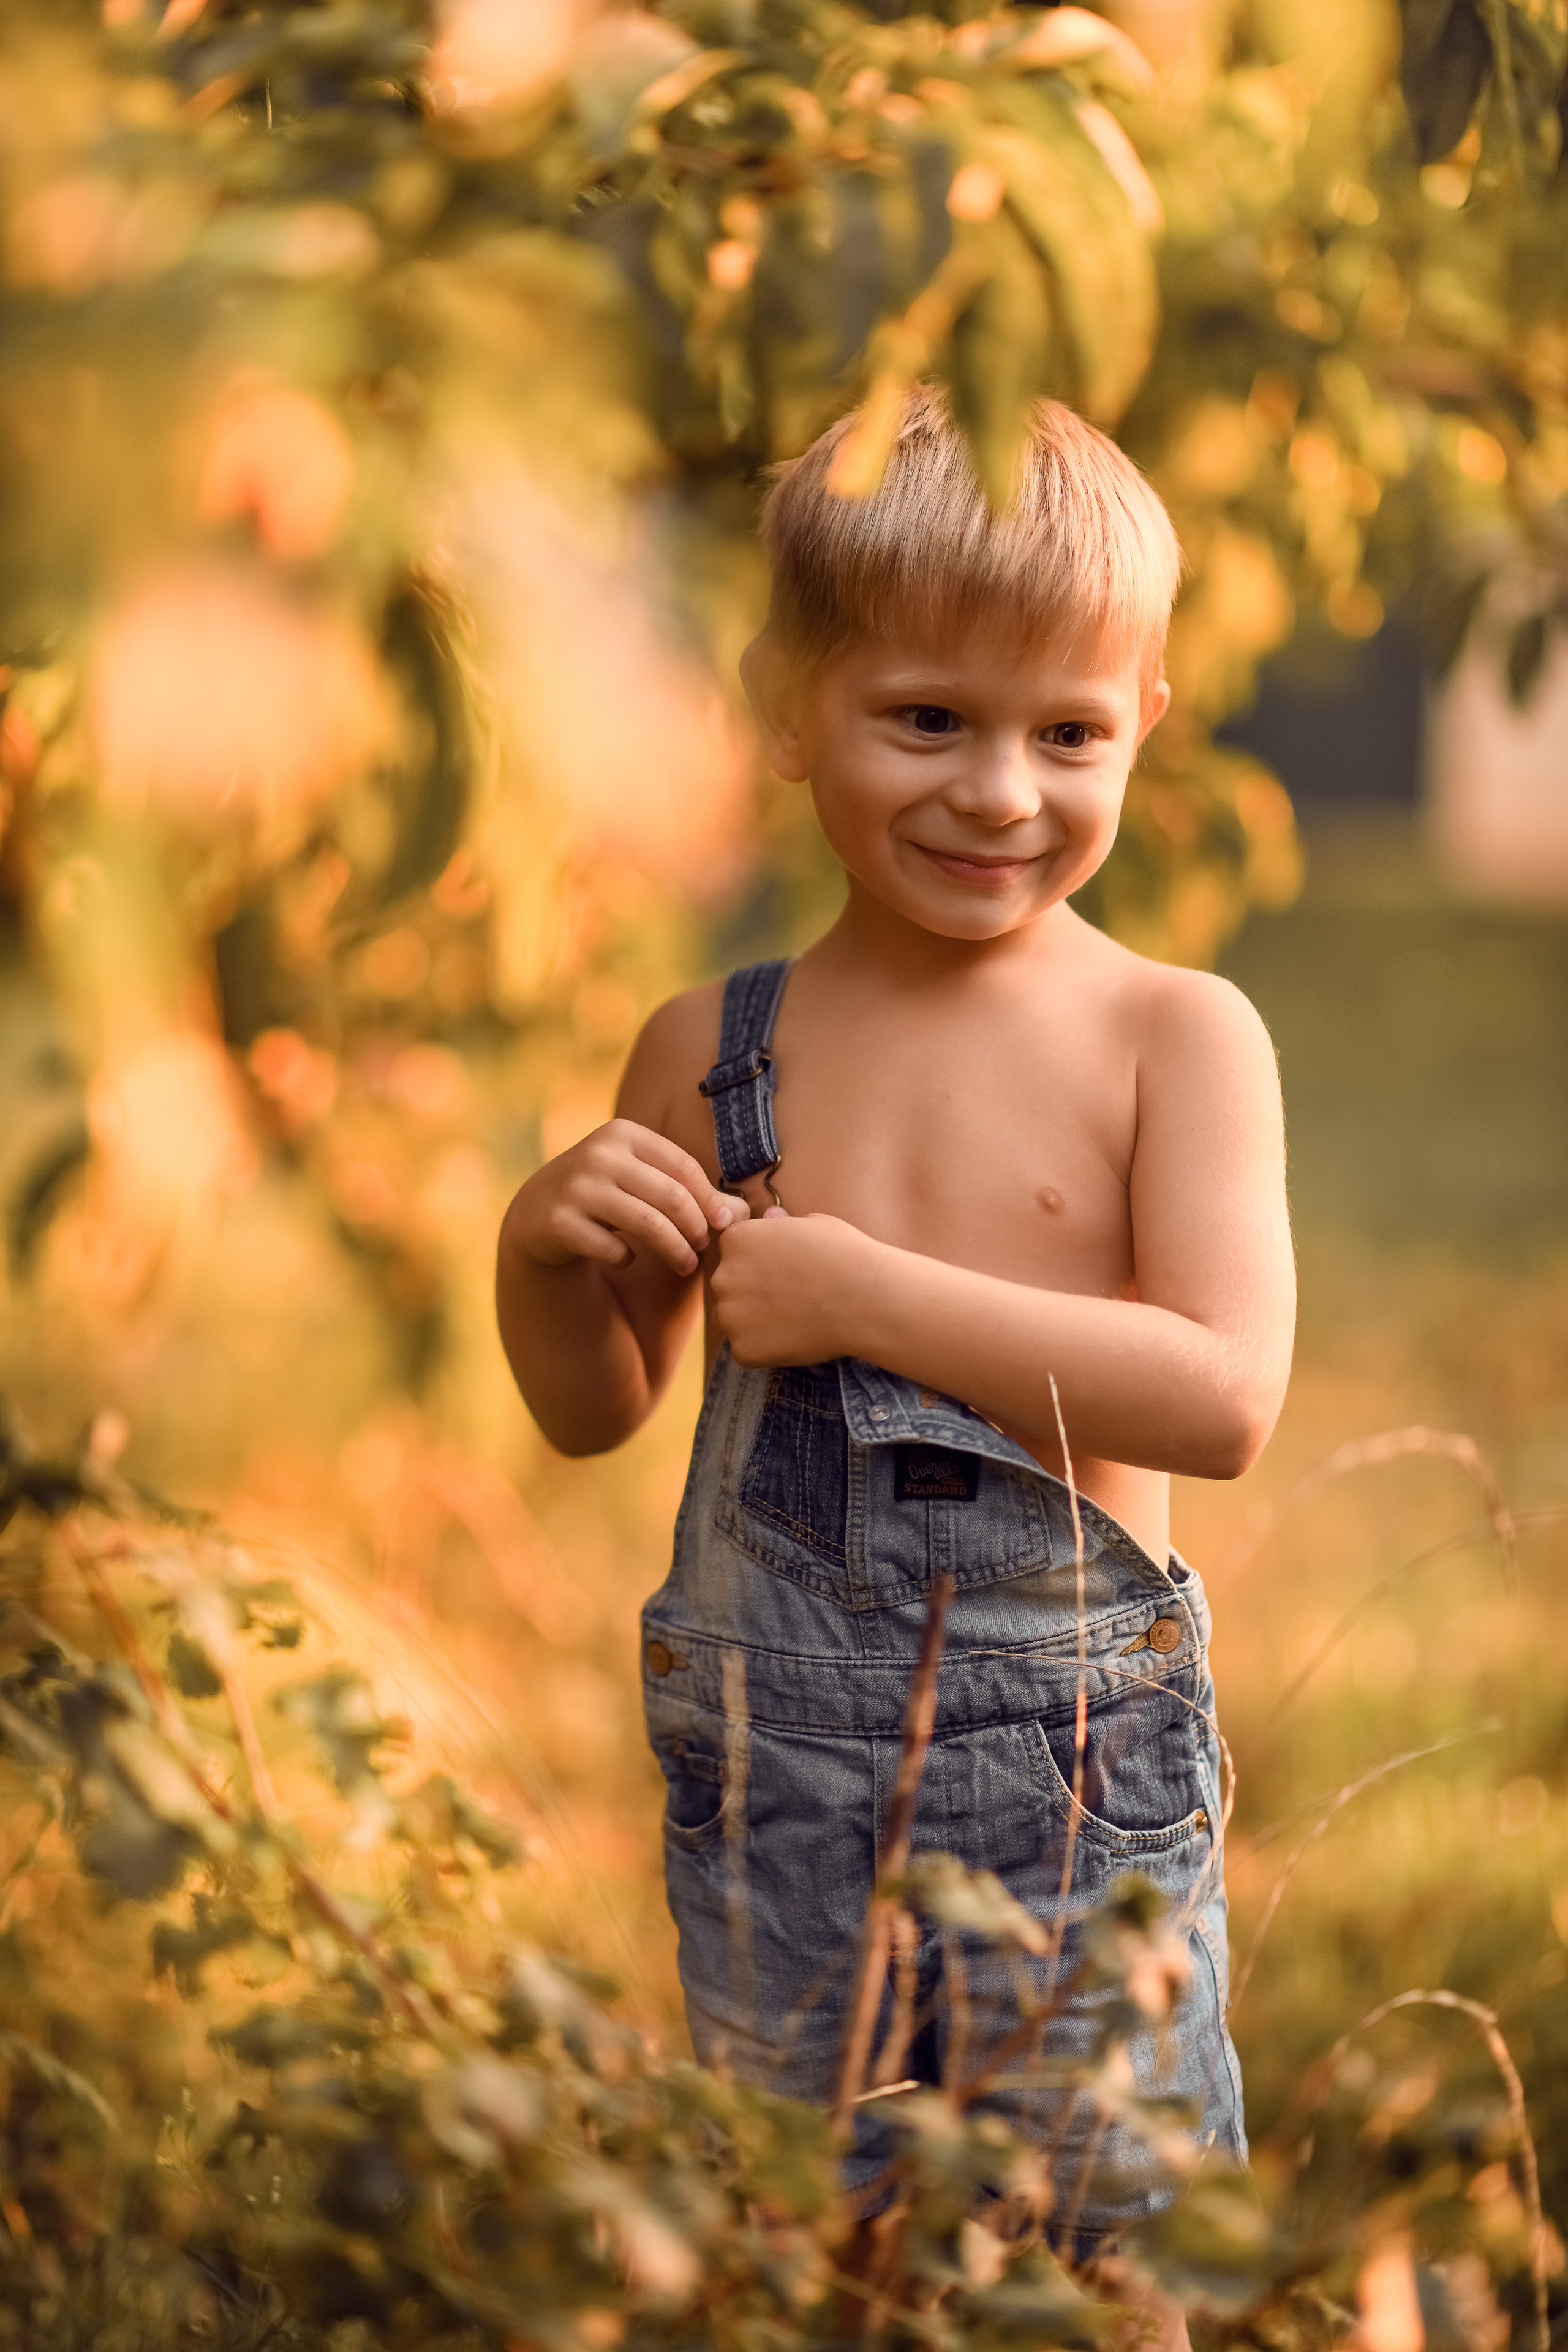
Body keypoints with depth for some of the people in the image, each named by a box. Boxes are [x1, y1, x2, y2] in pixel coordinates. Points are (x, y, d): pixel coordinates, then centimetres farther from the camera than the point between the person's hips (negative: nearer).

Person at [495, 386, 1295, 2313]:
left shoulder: (1176, 1037, -8)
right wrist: (543, 1240, -10)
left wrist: (868, 1296, -21)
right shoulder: (710, 1054, 1)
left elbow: (1223, 1398, -20)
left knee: (1107, 2254, 11)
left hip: (1080, 1758, -2)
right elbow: (591, 1413, 11)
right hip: (770, 1763, 3)